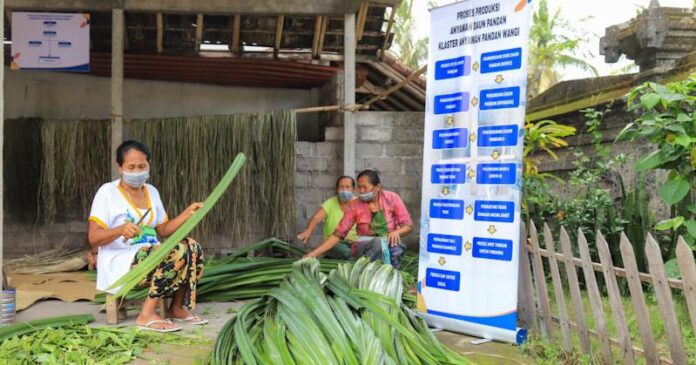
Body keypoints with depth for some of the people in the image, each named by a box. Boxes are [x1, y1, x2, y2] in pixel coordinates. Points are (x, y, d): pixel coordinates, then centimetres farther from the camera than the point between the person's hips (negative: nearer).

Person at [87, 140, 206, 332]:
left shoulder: (151, 191, 14)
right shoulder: (108, 192, -6)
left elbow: (163, 230, 17)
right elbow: (93, 238, -12)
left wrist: (187, 213, 4)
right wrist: (120, 230, -30)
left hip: (151, 256, 7)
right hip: (120, 262, -7)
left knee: (191, 247, -16)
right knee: (176, 253, -29)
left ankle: (178, 307, -4)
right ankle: (147, 315, -23)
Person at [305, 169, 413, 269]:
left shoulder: (392, 198, -4)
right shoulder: (355, 206, -4)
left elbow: (408, 225, -3)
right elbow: (338, 234, -4)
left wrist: (396, 232, -27)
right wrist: (313, 253, -14)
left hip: (390, 244, 1)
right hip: (364, 248, -1)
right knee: (379, 241, -35)